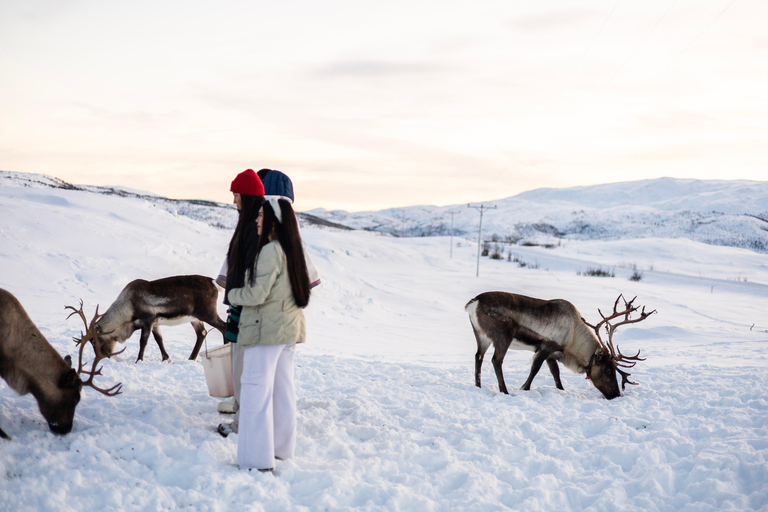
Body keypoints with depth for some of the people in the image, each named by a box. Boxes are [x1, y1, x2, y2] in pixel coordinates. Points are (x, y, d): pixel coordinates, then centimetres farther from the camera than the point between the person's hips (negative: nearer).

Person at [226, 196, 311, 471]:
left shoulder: (270, 250, -18)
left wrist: (232, 294, 1)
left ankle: (257, 459, -2)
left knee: (256, 391, -4)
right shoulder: (293, 249, 10)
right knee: (283, 389, 15)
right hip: (289, 329, 9)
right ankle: (283, 448, 25)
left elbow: (256, 294, -20)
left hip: (265, 330, -9)